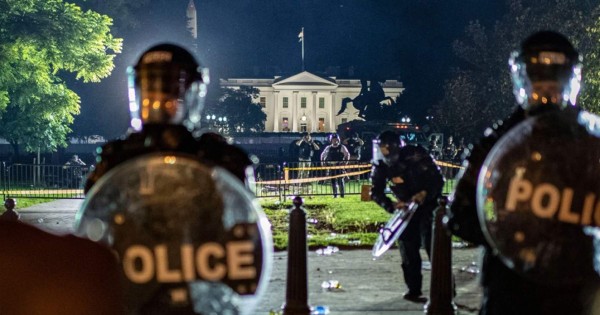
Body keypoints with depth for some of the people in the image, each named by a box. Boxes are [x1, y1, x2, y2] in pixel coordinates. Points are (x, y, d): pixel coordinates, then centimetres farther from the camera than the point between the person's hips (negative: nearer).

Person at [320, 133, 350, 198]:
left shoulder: (342, 147, 2)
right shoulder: (328, 148, 11)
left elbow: (347, 154, 2)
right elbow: (322, 155, 22)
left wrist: (345, 162, -9)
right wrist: (323, 162, 9)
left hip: (340, 166, -3)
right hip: (331, 166, 3)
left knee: (340, 180, -10)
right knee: (333, 180, 3)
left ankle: (342, 194, -2)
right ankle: (335, 194, 11)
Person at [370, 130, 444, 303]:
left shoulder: (417, 155, -21)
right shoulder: (381, 166, -7)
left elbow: (438, 179, -19)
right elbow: (376, 192, -4)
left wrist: (424, 194, -35)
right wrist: (392, 206, -20)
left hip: (428, 204, -5)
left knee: (431, 243, -15)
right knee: (408, 249, 4)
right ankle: (414, 289, 14)